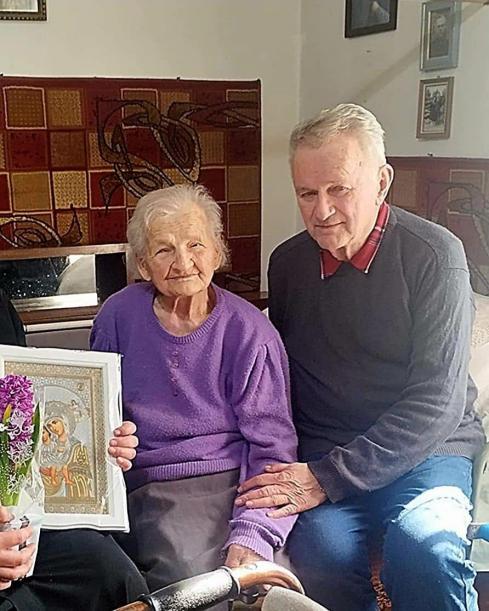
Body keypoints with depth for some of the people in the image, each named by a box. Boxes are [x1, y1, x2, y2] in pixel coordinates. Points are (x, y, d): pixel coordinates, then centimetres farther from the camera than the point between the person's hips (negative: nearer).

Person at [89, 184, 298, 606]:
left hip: (220, 485, -2)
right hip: (137, 483, 2)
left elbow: (272, 449, -6)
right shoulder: (119, 315, 4)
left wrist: (250, 538, -19)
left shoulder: (249, 331, -4)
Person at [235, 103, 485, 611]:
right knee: (323, 552, -28)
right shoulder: (286, 263, 7)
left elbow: (437, 400, -13)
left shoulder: (434, 255, -8)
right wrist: (285, 468, -1)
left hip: (425, 450, -2)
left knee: (425, 546, -33)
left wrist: (329, 477, -20)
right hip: (320, 454, 3)